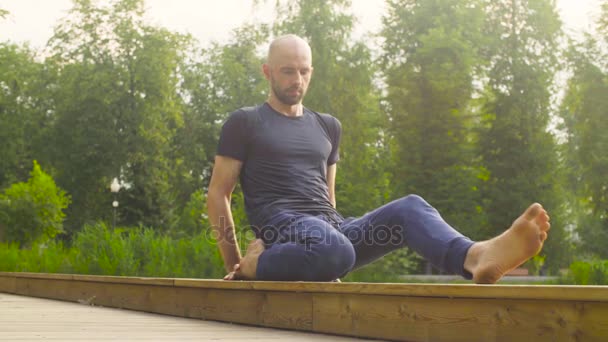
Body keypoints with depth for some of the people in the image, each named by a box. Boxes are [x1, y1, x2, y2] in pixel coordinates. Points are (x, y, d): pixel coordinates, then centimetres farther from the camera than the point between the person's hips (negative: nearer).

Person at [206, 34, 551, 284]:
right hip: (284, 226, -6)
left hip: (332, 226, 6)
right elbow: (218, 195, 5)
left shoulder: (327, 126, 24)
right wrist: (236, 266, 3)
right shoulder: (245, 123, 7)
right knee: (336, 252, -41)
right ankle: (258, 263, -16)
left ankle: (477, 257, -51)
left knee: (410, 208, -21)